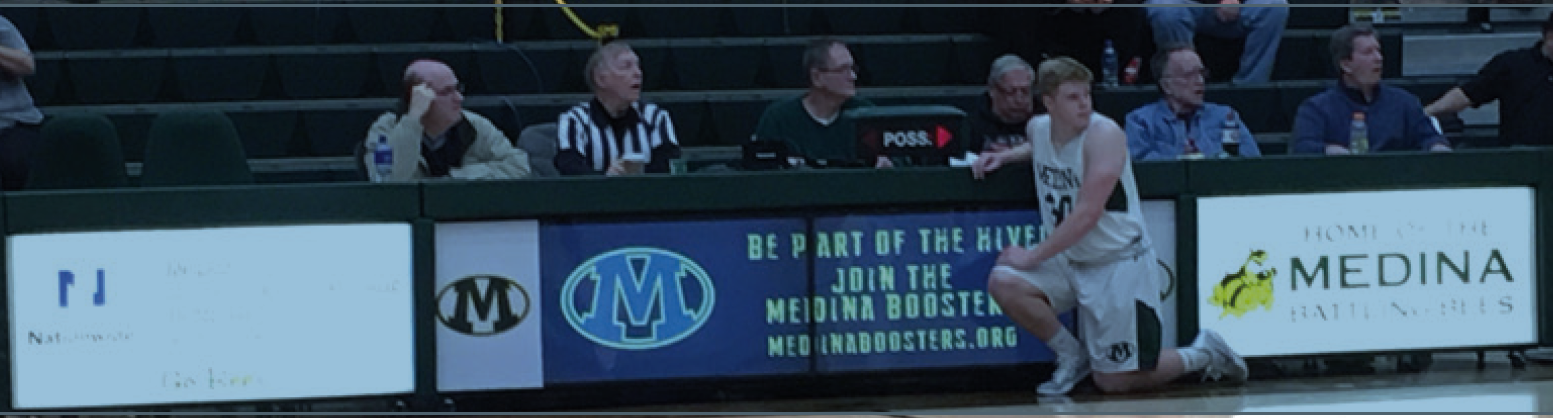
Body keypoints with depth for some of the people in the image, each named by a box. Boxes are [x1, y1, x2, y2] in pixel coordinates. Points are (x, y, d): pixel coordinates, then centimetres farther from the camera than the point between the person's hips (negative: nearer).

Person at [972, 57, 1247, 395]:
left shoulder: (1104, 134, -20)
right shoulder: (1039, 128, 2)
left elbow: (1086, 216, -25)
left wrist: (1033, 256, -20)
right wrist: (1006, 156, 12)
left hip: (1119, 264, -6)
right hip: (1069, 263, 6)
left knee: (1114, 382, -6)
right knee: (1003, 284, -21)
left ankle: (1203, 354, 20)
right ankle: (1072, 355, 2)